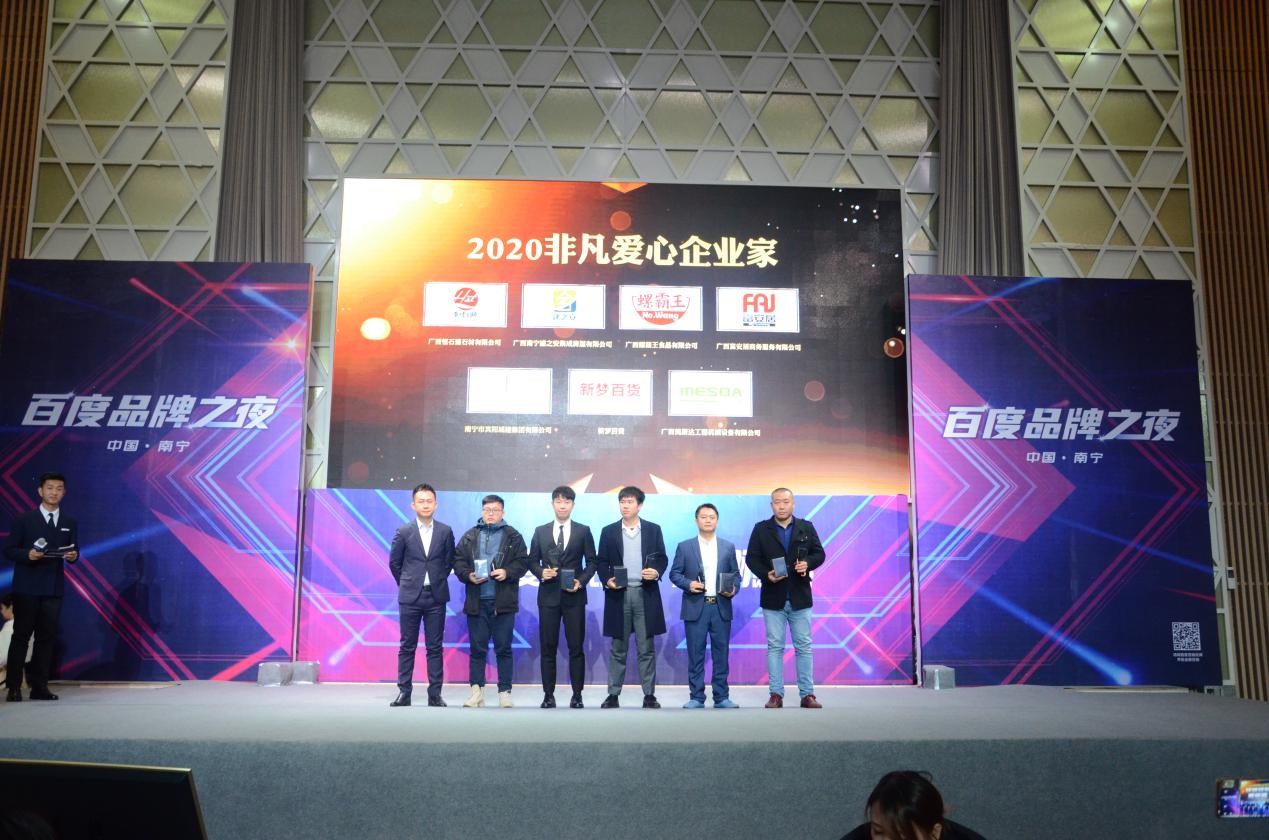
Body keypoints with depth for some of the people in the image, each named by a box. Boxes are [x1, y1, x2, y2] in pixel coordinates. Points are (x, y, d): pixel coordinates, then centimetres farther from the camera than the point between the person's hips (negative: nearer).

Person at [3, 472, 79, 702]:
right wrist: (28, 554, -20)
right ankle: (14, 687, 5)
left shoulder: (70, 523, 11)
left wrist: (73, 556, -12)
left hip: (54, 588, 3)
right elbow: (9, 550, -1)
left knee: (46, 637, 4)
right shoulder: (24, 520, 2)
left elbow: (73, 552, 11)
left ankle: (39, 687, 8)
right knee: (21, 636, 0)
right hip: (27, 587, -3)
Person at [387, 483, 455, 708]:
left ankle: (435, 693, 8)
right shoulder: (403, 532, 0)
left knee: (435, 647, 3)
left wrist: (438, 582, 9)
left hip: (436, 597, 1)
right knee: (407, 646, 4)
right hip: (410, 597, -1)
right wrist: (406, 584, 10)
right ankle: (404, 692, 10)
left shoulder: (445, 532, 3)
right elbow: (394, 562, 9)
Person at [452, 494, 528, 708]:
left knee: (503, 648, 2)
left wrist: (507, 572, -13)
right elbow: (458, 561, 8)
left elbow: (523, 562, 3)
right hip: (477, 601, 2)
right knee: (477, 648, 5)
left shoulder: (513, 536, 7)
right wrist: (468, 575, -9)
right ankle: (477, 692, 11)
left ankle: (505, 692, 9)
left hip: (503, 602, -1)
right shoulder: (469, 537, 11)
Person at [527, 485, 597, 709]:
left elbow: (591, 561, 4)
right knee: (548, 647, 4)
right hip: (548, 595, 1)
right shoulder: (540, 531, 9)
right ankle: (548, 695, 10)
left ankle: (577, 695, 7)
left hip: (574, 596, -1)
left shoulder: (583, 531, 5)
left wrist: (581, 581, -10)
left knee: (576, 647, 0)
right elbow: (532, 561, 10)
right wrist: (541, 572, -10)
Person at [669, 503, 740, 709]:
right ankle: (696, 697, 9)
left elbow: (736, 574, 11)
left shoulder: (728, 547, 10)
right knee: (696, 654, 2)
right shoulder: (685, 547, 5)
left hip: (721, 607, 2)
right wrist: (688, 584, -12)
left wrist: (733, 589, -8)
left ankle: (722, 697, 12)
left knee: (721, 653, 4)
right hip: (695, 607, -1)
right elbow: (674, 574, 5)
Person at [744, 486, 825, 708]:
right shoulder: (761, 529, 4)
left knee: (804, 646, 3)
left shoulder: (806, 527, 7)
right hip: (773, 597, -1)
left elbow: (819, 553, 8)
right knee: (775, 646, 2)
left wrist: (808, 564, -13)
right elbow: (751, 558, 2)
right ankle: (776, 694, 7)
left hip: (800, 597, 1)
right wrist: (765, 575, -14)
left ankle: (807, 694, 9)